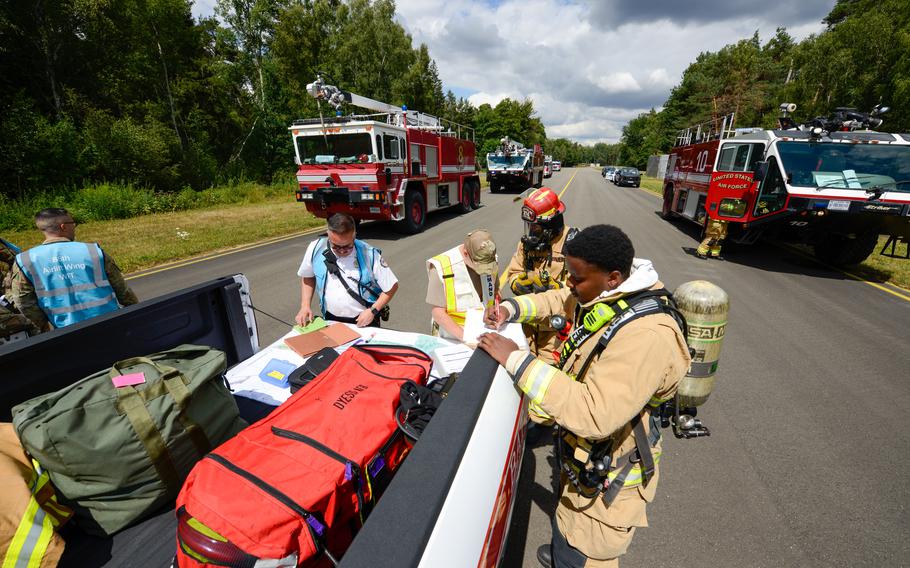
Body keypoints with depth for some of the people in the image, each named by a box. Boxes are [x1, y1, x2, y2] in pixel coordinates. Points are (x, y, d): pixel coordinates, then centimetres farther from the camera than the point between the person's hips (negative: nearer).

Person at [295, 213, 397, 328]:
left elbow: (392, 286, -8)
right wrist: (305, 306, 1)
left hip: (364, 321, -2)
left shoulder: (370, 255, -18)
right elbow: (307, 277, 10)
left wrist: (373, 311, -16)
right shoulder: (315, 249, -9)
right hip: (331, 320, 2)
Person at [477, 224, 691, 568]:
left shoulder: (647, 336, -36)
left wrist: (516, 359, -38)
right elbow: (556, 300, 10)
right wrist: (510, 309, -8)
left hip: (607, 477, -8)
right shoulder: (604, 295, -9)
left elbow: (594, 414, -42)